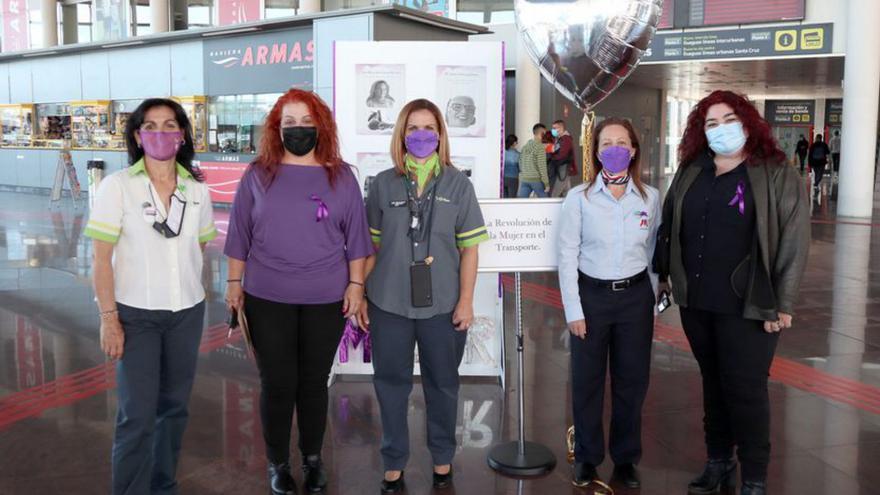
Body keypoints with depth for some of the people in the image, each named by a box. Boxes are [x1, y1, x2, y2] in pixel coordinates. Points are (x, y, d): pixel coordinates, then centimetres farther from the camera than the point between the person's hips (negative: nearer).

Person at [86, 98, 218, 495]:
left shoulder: (197, 189, 3)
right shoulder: (117, 186, -7)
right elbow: (101, 257, -8)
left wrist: (186, 286, 8)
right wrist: (108, 318, -12)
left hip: (187, 312, 4)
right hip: (135, 313, -3)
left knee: (174, 406, 13)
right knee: (138, 413, -3)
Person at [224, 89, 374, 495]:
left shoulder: (341, 176, 2)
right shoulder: (258, 175, 1)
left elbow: (355, 235, 3)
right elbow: (240, 233, 5)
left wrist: (356, 284, 0)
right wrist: (234, 282, 4)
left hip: (326, 299, 0)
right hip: (267, 298, 0)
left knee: (314, 381, 12)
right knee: (277, 383, 7)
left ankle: (313, 459, 31)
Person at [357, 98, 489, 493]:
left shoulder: (458, 184, 0)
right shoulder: (383, 184, 1)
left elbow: (469, 247, 0)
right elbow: (370, 245, 5)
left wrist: (466, 300, -5)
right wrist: (360, 295, 2)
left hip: (443, 305, 0)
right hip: (389, 304, 1)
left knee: (442, 384, 14)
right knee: (391, 384, 10)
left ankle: (442, 459, 34)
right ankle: (393, 463, 28)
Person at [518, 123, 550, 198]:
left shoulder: (525, 146, 10)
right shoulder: (540, 147, -11)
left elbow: (520, 163, 15)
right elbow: (542, 166, -14)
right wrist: (546, 183, -9)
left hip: (524, 179, 6)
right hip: (536, 179, -5)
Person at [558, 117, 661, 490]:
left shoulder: (651, 197, 0)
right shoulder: (578, 197, -7)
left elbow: (654, 250, 8)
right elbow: (567, 257, -6)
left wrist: (654, 297, 7)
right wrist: (573, 309, -9)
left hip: (635, 296, 2)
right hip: (591, 295, -2)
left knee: (632, 380, 9)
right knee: (587, 380, 7)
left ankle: (625, 458, 27)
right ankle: (587, 457, 25)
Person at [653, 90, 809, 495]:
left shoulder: (776, 174, -6)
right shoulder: (689, 173, 9)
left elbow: (794, 238, -10)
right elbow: (669, 225, 16)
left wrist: (782, 302, -13)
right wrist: (661, 273, 15)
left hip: (747, 305, -4)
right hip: (695, 301, 5)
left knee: (745, 388, 2)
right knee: (713, 382, 16)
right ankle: (718, 461, 31)